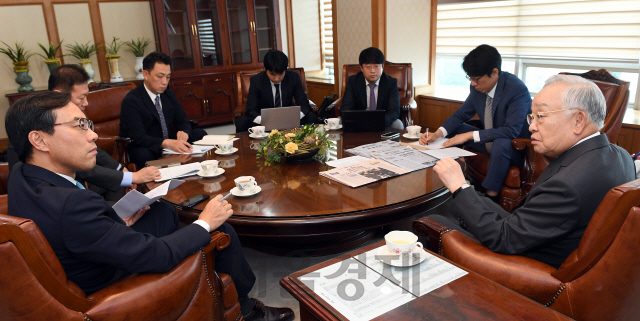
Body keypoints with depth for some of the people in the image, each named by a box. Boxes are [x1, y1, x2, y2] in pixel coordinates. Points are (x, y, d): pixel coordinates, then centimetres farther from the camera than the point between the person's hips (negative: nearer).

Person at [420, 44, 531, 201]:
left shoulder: (517, 89, -24)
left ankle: (491, 199, -28)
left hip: (516, 147, -7)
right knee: (453, 130, -1)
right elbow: (461, 114, 5)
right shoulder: (477, 87, -5)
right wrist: (437, 134, -13)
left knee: (501, 143, -38)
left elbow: (512, 131, -30)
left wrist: (470, 135, -30)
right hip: (489, 142, 7)